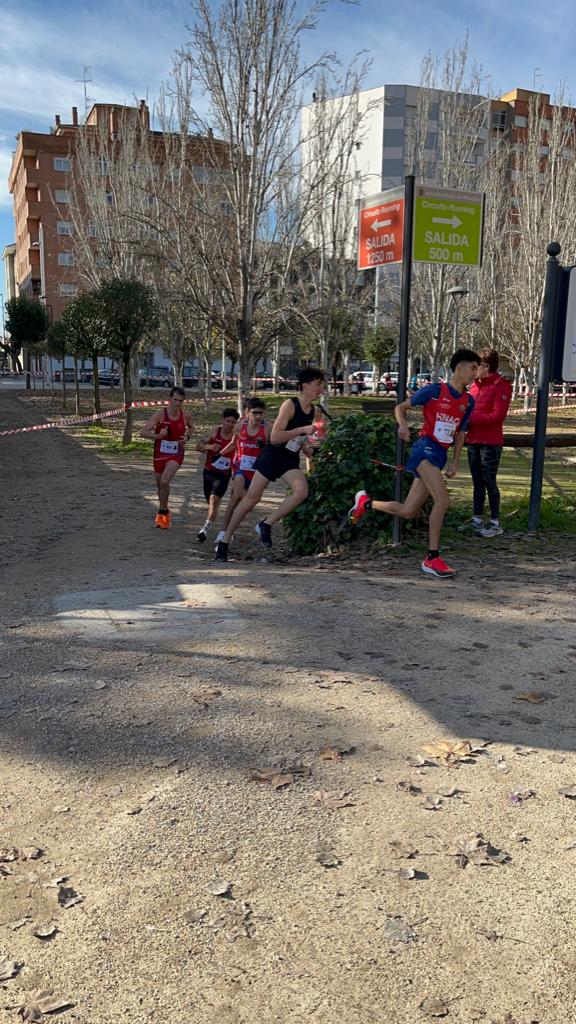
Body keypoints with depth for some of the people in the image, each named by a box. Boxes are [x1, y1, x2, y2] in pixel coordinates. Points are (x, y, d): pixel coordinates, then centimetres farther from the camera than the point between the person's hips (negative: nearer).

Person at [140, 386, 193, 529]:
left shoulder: (186, 416, -5)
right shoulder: (160, 414, -12)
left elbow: (190, 428, 20)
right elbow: (143, 432, -15)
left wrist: (187, 437, 0)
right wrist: (158, 435, -30)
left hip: (176, 454, -1)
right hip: (160, 453, 1)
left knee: (165, 482, -22)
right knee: (159, 485, 15)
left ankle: (163, 512, -3)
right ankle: (164, 511, 38)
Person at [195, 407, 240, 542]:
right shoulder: (215, 432, -3)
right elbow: (198, 446, 1)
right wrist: (209, 446, -19)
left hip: (224, 475, -3)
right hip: (208, 472, 3)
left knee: (214, 499, -21)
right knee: (211, 502, 14)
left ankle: (205, 529, -25)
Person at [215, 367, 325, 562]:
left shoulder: (312, 410, 6)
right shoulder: (289, 405, -15)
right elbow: (274, 437, -23)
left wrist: (307, 449, 7)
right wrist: (303, 430, -27)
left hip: (290, 460, 6)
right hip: (272, 456, -6)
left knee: (302, 491, -23)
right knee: (252, 498, -1)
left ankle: (266, 525, -7)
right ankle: (225, 540, 12)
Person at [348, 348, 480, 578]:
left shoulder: (468, 401, 12)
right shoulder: (434, 391, -5)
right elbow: (401, 407, 3)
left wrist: (455, 462, 12)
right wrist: (403, 425, -17)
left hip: (440, 455, 7)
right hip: (426, 449, -7)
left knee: (407, 511, 5)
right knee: (443, 500, -23)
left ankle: (365, 502, 29)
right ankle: (432, 559, -14)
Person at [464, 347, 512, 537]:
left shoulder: (501, 386, -11)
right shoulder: (476, 384, 12)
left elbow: (498, 416, -18)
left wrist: (471, 418, -19)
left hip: (490, 443, -7)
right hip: (473, 441, 7)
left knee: (489, 482, -3)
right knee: (477, 482, 13)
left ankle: (496, 524, 6)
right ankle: (476, 520, 22)